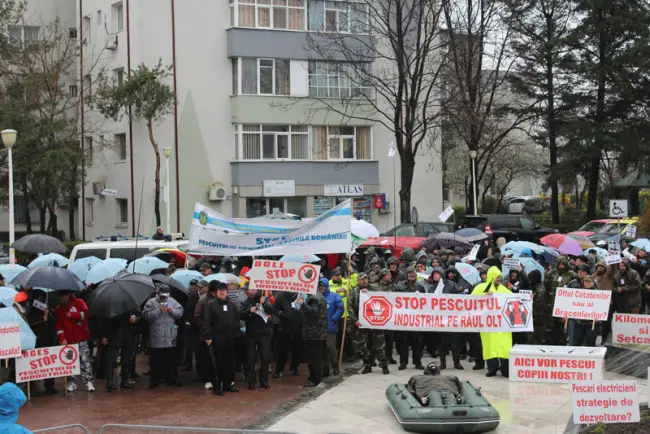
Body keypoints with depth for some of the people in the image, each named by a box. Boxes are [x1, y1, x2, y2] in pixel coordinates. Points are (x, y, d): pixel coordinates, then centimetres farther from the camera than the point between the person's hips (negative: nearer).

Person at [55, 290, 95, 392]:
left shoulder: (78, 302, 6)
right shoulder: (58, 309, 11)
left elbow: (85, 313, -6)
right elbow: (58, 325, 4)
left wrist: (72, 315, -10)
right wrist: (62, 338, -8)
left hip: (81, 339, -2)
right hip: (68, 341, 2)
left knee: (85, 360, -6)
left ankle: (88, 382, -4)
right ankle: (71, 383, 7)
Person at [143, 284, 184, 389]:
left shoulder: (172, 301, 10)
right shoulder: (151, 302, -3)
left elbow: (180, 313, 5)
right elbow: (147, 316, -15)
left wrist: (172, 311, -13)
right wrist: (159, 310, -20)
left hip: (171, 338, 4)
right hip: (157, 337, -4)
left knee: (171, 360, 12)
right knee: (156, 360, 2)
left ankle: (172, 378, 23)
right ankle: (154, 380, 13)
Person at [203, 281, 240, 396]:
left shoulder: (232, 305, 12)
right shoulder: (211, 305, -3)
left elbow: (237, 319, 17)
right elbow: (207, 322, -8)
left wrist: (236, 331, 6)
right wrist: (208, 336, -14)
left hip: (230, 338, 5)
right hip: (217, 338, -5)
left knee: (230, 361, 9)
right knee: (219, 363, -3)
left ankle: (227, 384, 19)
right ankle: (217, 386, 3)